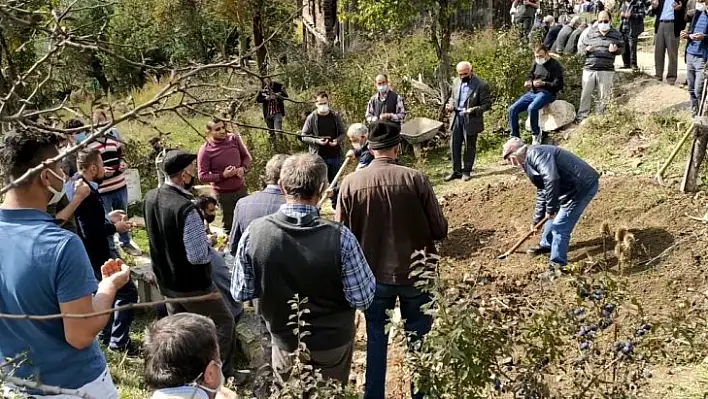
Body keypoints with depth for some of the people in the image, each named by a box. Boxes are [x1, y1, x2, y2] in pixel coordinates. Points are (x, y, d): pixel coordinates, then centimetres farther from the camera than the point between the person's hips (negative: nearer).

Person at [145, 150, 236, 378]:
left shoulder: (151, 197, -4)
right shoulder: (186, 208, -30)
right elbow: (198, 256, -29)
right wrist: (210, 244, -8)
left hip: (165, 280, 8)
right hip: (192, 284, -8)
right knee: (223, 322, 12)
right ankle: (220, 373, 20)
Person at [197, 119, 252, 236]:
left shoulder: (234, 139, -5)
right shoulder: (205, 150, -16)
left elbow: (246, 156, 8)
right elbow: (202, 176, -13)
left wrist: (244, 168, -12)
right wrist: (223, 175, -23)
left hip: (241, 189, 4)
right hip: (224, 194, -4)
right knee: (229, 226, 9)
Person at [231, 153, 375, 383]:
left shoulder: (253, 233, -21)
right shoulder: (340, 237, -29)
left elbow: (241, 293, -9)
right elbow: (363, 299, -19)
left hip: (285, 343, 2)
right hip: (332, 344, -1)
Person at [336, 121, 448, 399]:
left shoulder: (350, 183, -11)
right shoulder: (415, 179, -15)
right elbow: (440, 230, -9)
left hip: (374, 275, 1)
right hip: (416, 273, -1)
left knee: (376, 338, 19)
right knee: (418, 339, 17)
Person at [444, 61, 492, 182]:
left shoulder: (481, 85, -12)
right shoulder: (456, 82, 7)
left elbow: (487, 104, -10)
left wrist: (474, 110, -26)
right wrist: (451, 105, -1)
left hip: (471, 120, -5)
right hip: (457, 118, 5)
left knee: (469, 146, 6)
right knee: (454, 145, 7)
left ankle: (466, 171, 19)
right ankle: (456, 171, 19)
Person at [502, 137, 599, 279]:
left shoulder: (535, 154, -19)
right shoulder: (530, 161, 14)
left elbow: (551, 179, -33)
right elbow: (542, 192, 23)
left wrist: (551, 208, -22)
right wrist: (537, 220, 28)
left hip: (583, 186, -10)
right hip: (573, 186, 10)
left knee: (560, 227, -6)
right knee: (554, 217, 25)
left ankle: (557, 265, 7)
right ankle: (546, 245, 46)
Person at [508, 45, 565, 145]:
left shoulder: (555, 65, -6)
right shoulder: (536, 63, 12)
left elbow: (559, 85, -11)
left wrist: (543, 83, -24)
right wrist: (528, 82, 1)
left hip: (546, 93, -7)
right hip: (532, 92, 7)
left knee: (531, 108, -36)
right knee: (512, 109, -11)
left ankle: (536, 135, -17)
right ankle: (515, 137, -4)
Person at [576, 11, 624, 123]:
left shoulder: (616, 34, 6)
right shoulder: (591, 32, 8)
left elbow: (622, 48, 9)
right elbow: (582, 45, 11)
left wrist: (616, 49, -13)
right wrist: (587, 49, -12)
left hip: (606, 71, 0)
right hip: (589, 69, 0)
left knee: (604, 95, 5)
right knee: (586, 94, 4)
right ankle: (582, 117, 11)